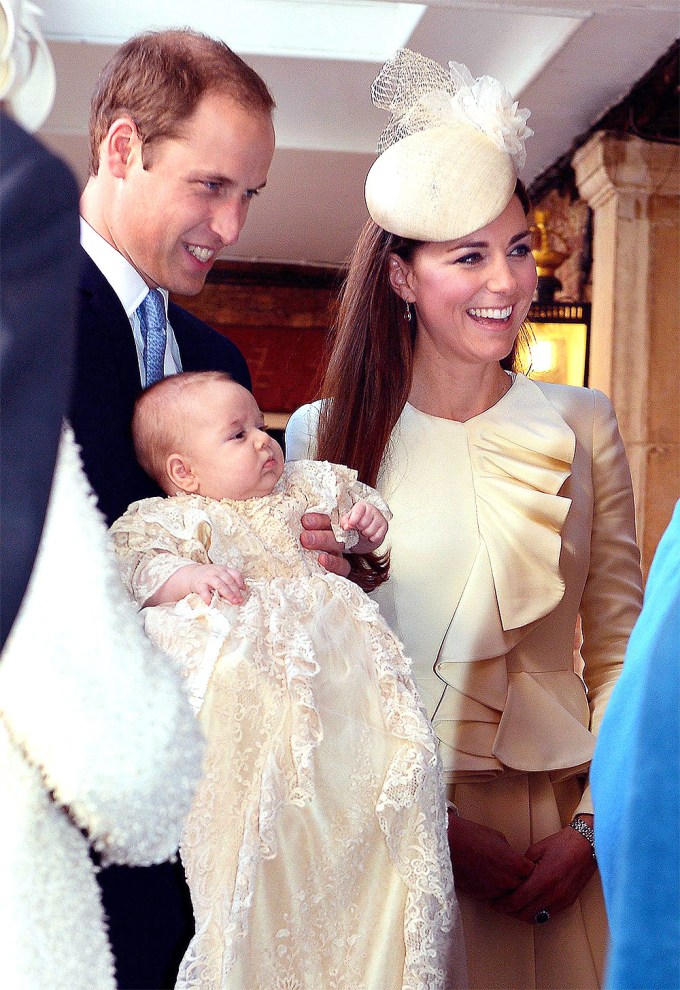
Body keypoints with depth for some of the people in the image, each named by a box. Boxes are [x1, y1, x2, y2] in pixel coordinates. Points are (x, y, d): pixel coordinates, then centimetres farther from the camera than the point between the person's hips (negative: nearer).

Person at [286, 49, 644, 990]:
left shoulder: (581, 426, 3)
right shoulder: (325, 435, -2)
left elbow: (620, 647, 3)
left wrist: (596, 823, -7)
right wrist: (433, 828, -10)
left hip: (556, 826, 2)